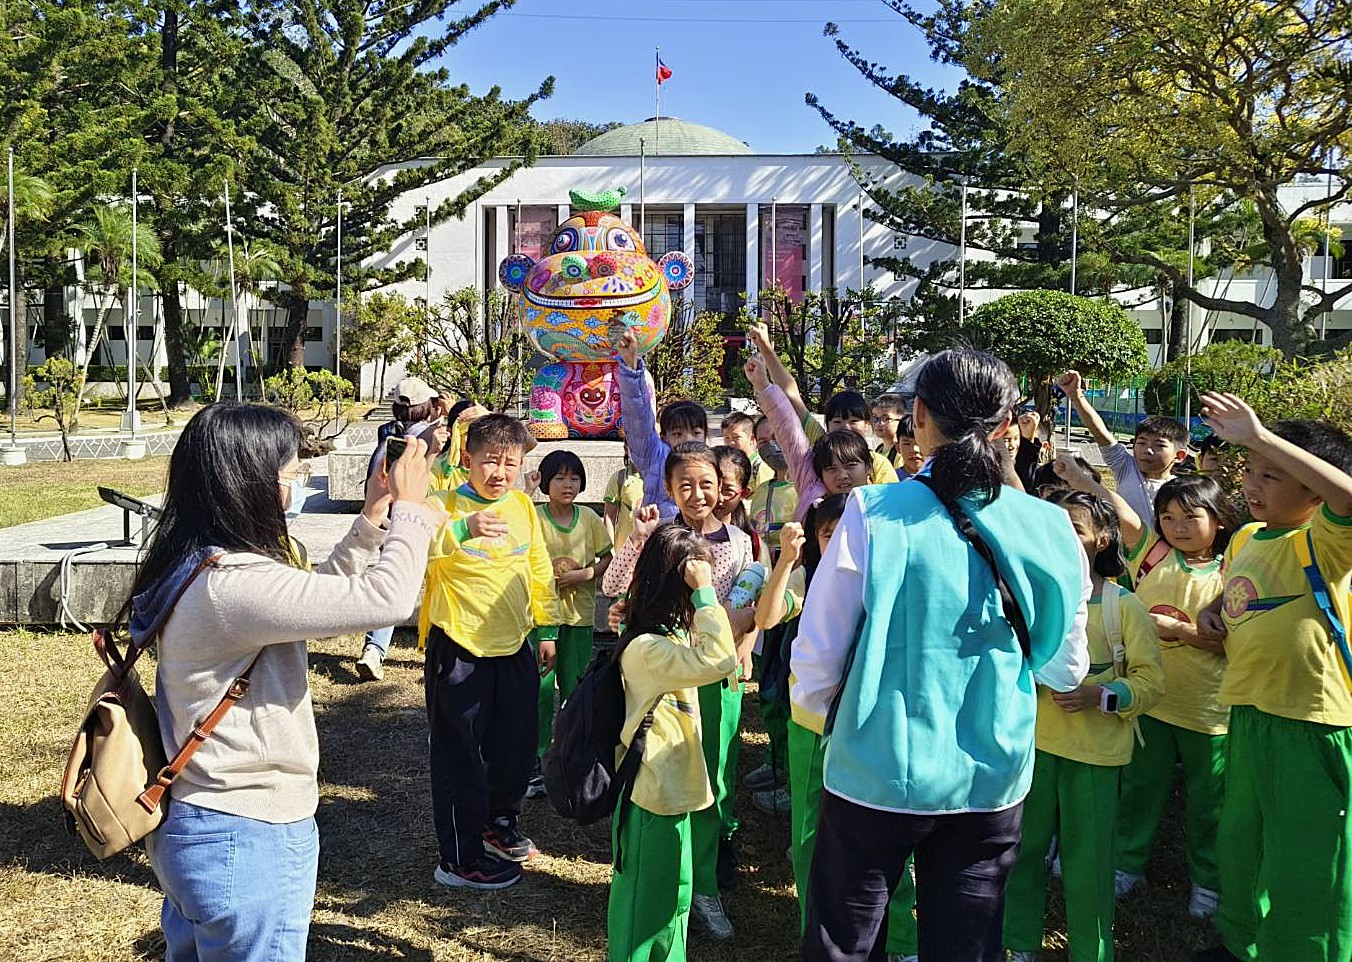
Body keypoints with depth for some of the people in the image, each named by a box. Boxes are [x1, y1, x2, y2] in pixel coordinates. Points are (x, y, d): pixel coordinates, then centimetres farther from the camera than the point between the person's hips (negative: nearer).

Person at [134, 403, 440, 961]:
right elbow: (387, 599, -30)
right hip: (248, 844, -10)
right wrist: (408, 510, -13)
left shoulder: (194, 569, 4)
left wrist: (372, 520, 8)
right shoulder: (232, 585, -27)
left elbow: (316, 598, 14)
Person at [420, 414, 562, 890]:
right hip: (458, 649, -6)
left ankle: (499, 822, 41)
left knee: (518, 744, 17)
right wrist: (463, 528, -46)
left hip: (514, 647, 6)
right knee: (459, 755, 4)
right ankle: (460, 858, 18)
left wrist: (547, 629, 15)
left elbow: (539, 571, 15)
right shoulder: (445, 506, -11)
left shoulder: (523, 506, 6)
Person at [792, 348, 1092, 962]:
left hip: (876, 773, -2)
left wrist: (817, 715, 9)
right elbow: (1065, 671, 6)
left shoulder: (873, 514, -15)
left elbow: (816, 657, -12)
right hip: (992, 780, 3)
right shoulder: (1048, 528, -6)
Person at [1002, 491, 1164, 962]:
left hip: (1095, 752, -3)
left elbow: (1151, 678, -5)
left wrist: (1099, 695, -19)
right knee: (1023, 849, 12)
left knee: (1087, 860, 5)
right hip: (1033, 742, 3)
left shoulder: (1124, 605, -4)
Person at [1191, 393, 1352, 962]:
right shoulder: (1244, 539, 7)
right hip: (1247, 713, 8)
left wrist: (1261, 436, -39)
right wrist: (1215, 610, 5)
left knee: (1305, 863, 4)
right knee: (1240, 842, 24)